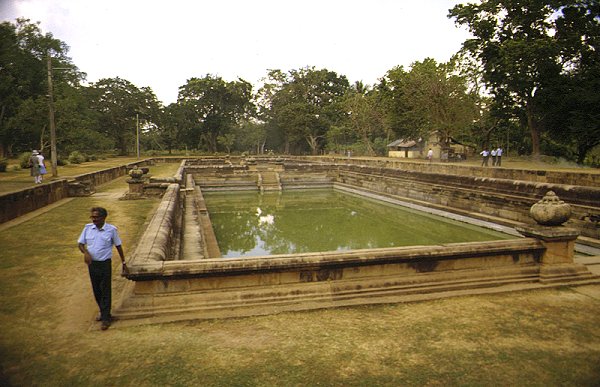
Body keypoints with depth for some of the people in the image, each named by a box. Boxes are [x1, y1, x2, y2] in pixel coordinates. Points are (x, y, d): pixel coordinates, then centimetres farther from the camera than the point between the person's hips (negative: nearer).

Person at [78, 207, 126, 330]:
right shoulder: (88, 228, -2)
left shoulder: (111, 230, -10)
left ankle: (106, 318, 10)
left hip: (105, 264, -4)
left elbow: (118, 246, 1)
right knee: (96, 291, 15)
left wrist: (123, 263, 5)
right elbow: (81, 243, 5)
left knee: (105, 291, 1)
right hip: (92, 264, 4)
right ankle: (103, 312, 34)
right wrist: (85, 252, -18)